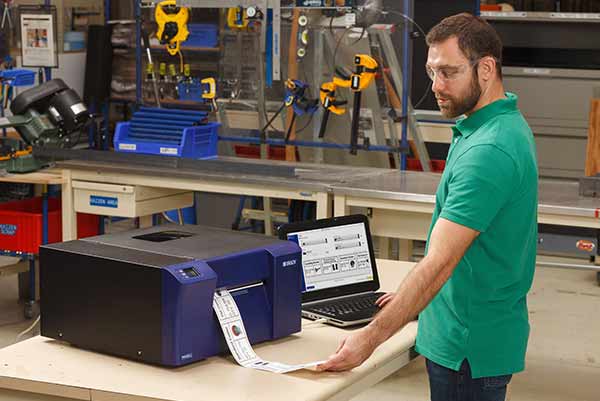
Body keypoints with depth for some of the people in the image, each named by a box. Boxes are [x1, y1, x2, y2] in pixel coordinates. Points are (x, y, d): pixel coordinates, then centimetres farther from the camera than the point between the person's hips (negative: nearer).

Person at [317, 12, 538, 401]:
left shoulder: (488, 151, -26)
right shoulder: (505, 124, 7)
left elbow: (440, 262, -29)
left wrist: (371, 337, -27)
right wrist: (416, 299, 16)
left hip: (469, 346, -10)